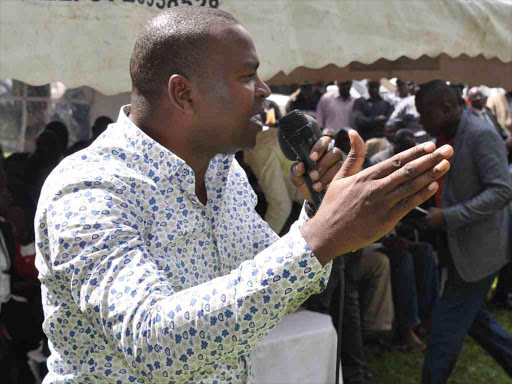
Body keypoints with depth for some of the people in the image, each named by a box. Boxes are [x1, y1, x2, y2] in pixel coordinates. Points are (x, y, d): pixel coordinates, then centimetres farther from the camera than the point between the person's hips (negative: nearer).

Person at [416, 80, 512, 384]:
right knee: (474, 318, 18)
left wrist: (449, 216, -28)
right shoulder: (444, 137, 9)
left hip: (478, 250, -9)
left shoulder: (481, 135, -19)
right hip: (459, 246, 9)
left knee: (446, 326, -1)